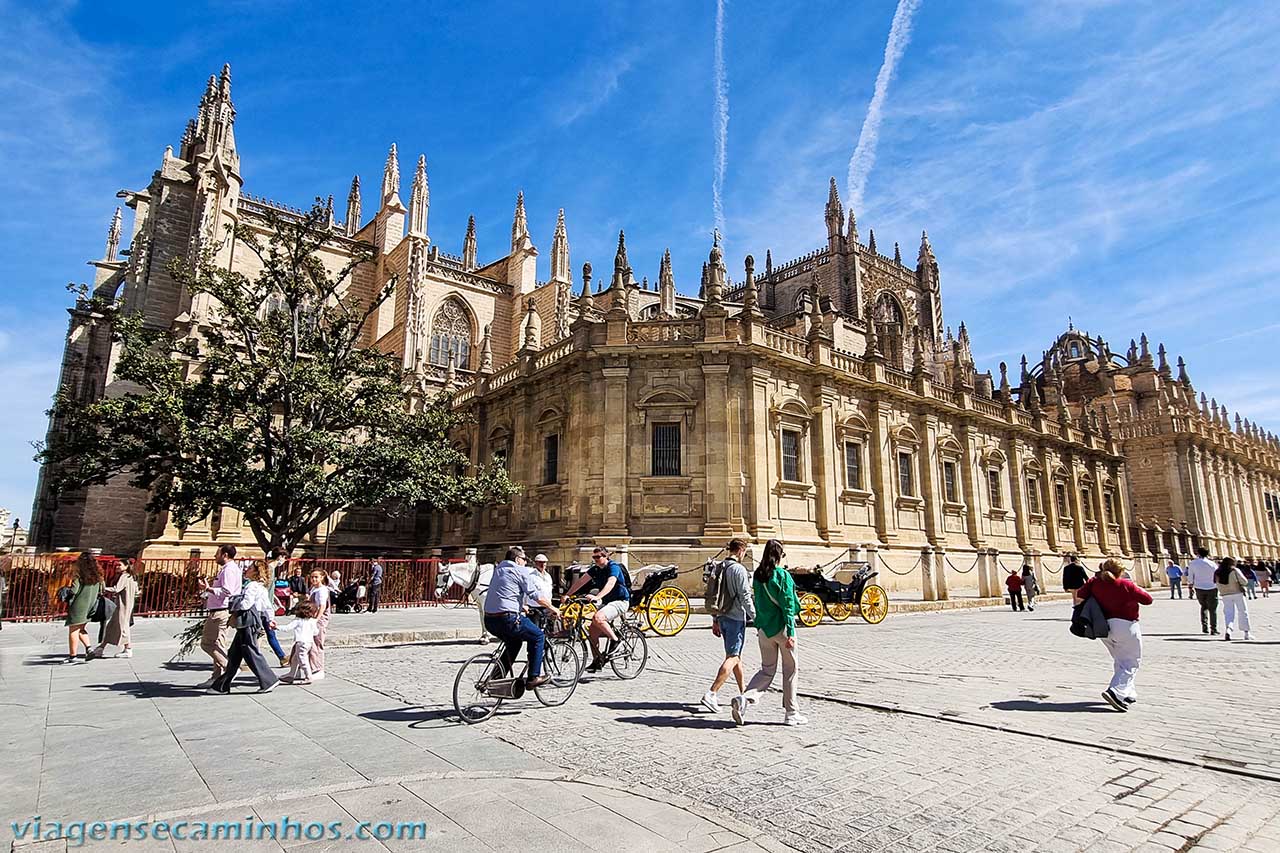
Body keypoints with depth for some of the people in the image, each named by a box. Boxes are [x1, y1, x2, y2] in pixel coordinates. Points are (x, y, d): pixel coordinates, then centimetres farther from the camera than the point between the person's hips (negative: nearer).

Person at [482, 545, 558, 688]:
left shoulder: (498, 569, 20)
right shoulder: (521, 571, -4)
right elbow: (537, 597, -6)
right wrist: (553, 609, 8)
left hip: (489, 620, 8)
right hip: (507, 618, -8)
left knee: (514, 641, 30)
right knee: (538, 637, 9)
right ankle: (533, 678, 6)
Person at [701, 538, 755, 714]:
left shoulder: (718, 568, 10)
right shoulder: (739, 569, -14)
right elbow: (745, 596, -17)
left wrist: (715, 620, 19)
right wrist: (755, 617, -7)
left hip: (722, 617, 8)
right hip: (736, 617, -8)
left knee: (736, 655, 19)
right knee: (732, 657, -6)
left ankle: (744, 692, 31)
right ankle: (711, 694, -15)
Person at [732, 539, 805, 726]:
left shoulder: (758, 575, 6)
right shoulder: (783, 575, -12)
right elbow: (787, 605, -14)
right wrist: (790, 633, -14)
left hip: (764, 629, 5)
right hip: (781, 627, -5)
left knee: (766, 670, 12)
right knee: (790, 670, 11)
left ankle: (744, 699, -10)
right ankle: (791, 713, 18)